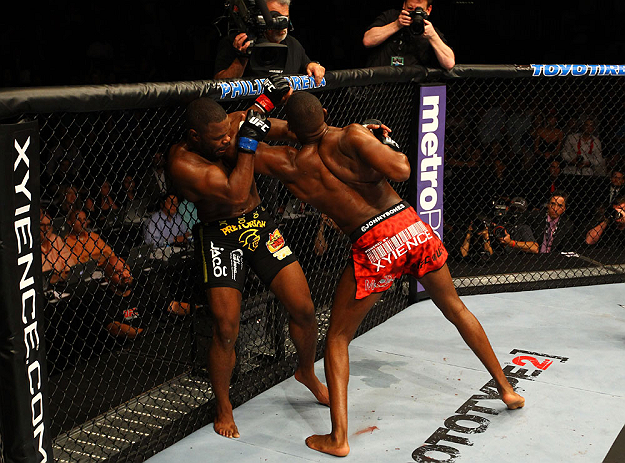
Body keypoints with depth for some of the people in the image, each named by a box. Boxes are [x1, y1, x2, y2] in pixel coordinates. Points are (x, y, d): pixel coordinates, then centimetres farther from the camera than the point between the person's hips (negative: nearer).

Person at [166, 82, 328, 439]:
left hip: (259, 223, 4)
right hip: (219, 235, -4)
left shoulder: (238, 123, -8)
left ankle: (307, 373, 32)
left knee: (303, 309, 1)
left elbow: (292, 130, 5)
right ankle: (224, 409, 17)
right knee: (226, 330, -8)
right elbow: (235, 193, -32)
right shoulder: (183, 161, -22)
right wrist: (248, 140, -31)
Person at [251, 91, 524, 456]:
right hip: (410, 225, 2)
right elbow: (400, 172, -14)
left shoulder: (291, 165, 2)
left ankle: (338, 438, 11)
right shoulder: (350, 137, -3)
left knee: (337, 338, 16)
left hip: (374, 248, -2)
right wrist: (388, 144, 6)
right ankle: (507, 389, 38)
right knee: (455, 307, 24)